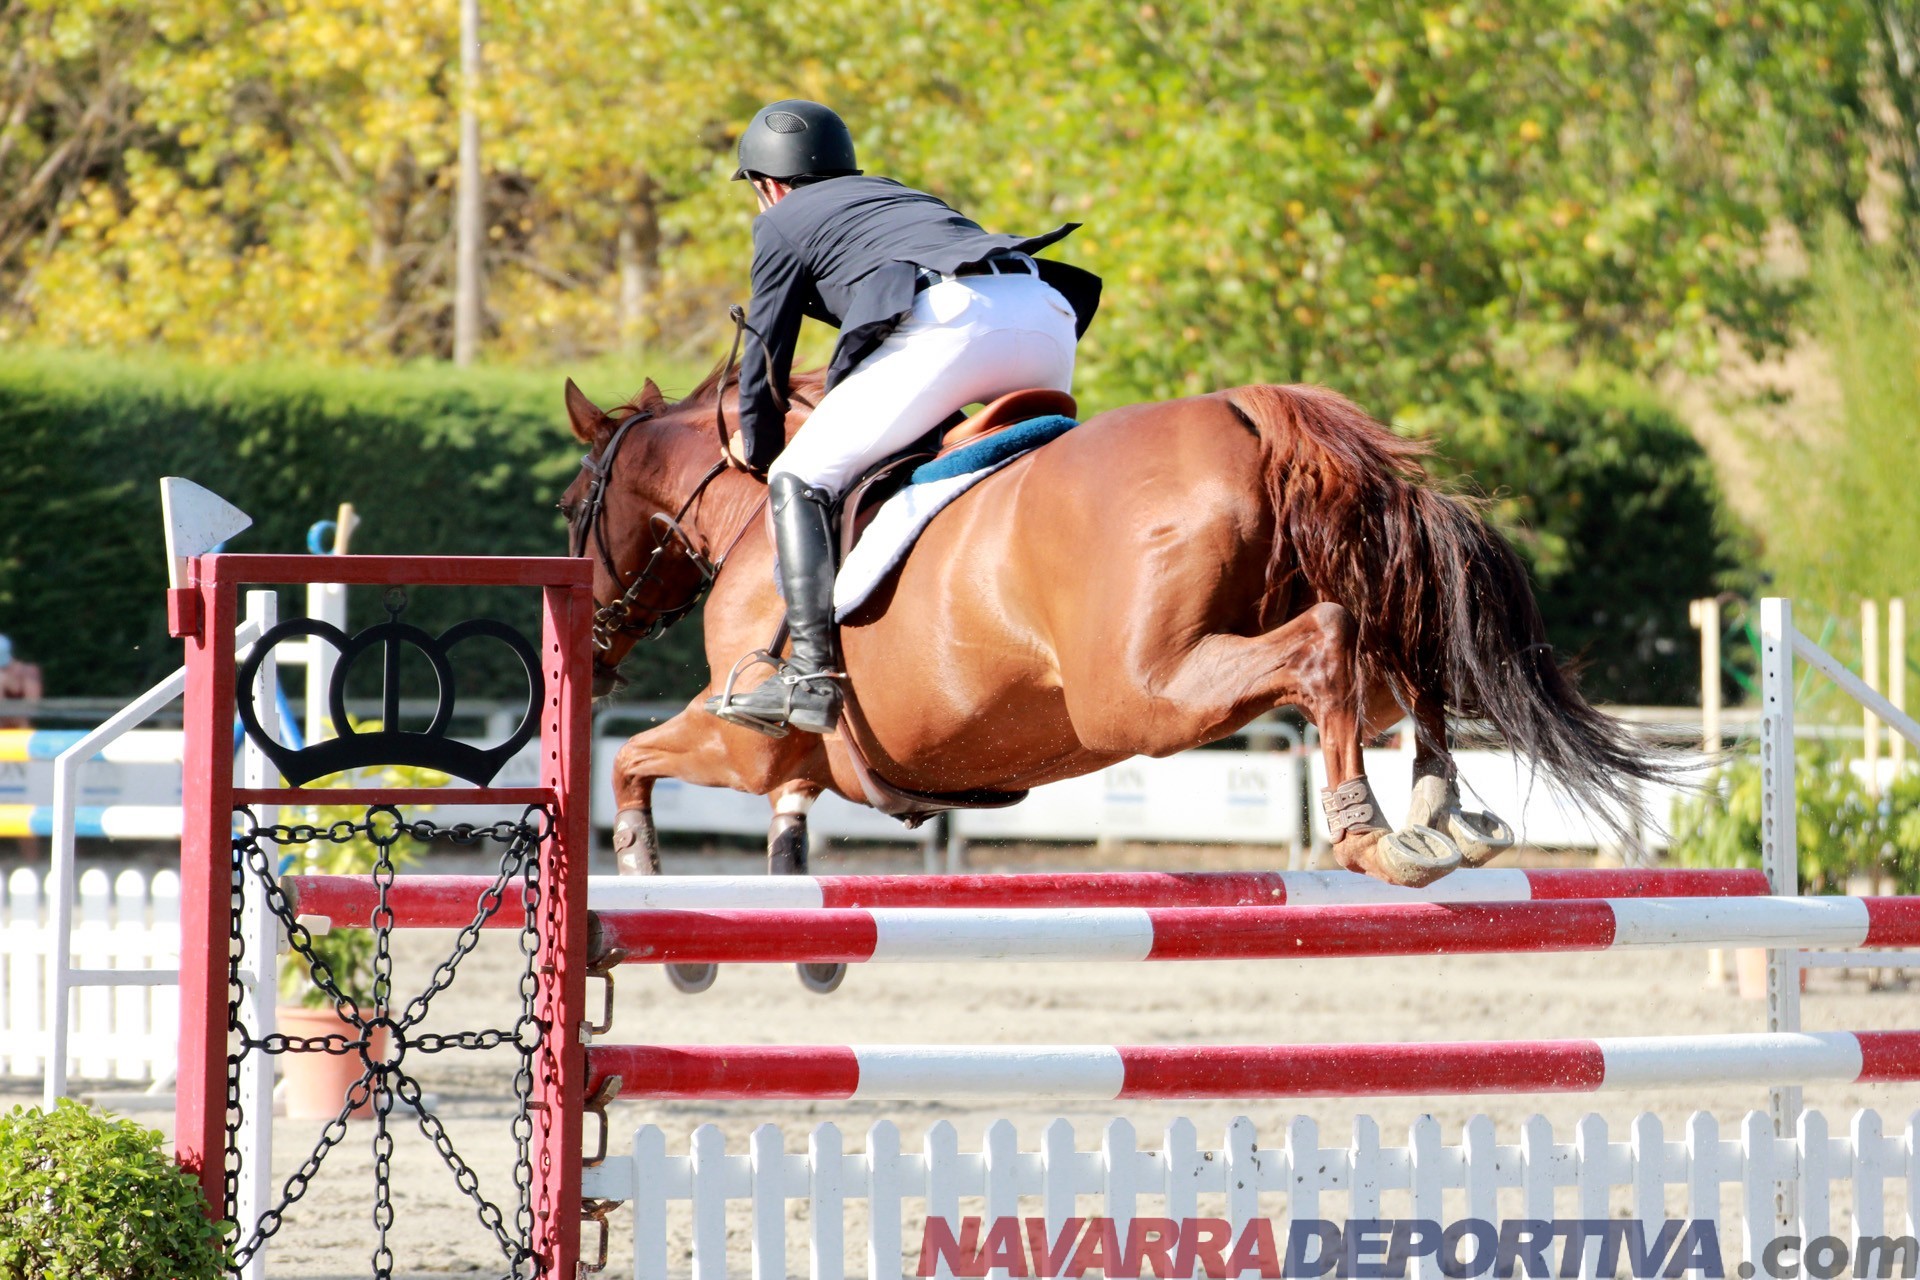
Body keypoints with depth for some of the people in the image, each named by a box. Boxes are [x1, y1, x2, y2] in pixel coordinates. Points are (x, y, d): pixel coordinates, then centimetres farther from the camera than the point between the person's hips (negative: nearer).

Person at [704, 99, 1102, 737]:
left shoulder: (783, 223, 23)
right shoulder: (902, 195, 42)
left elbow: (765, 350, 26)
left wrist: (757, 447, 42)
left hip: (951, 323, -6)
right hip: (1048, 318, 6)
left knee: (801, 478, 0)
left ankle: (811, 673, -15)